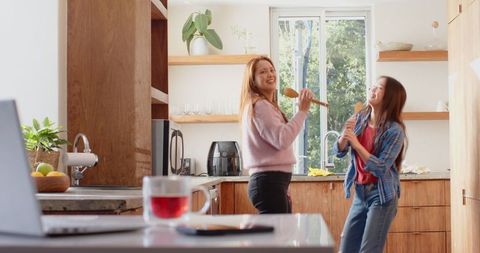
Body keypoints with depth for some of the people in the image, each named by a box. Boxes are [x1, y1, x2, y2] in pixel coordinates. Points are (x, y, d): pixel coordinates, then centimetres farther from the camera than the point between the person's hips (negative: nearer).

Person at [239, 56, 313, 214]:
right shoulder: (259, 105, -12)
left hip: (273, 181, 11)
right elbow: (282, 139, -22)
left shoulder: (267, 105, 22)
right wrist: (302, 111, -15)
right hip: (269, 182, -11)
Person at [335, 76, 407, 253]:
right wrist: (345, 135, -18)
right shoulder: (359, 119, 2)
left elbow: (381, 168, -20)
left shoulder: (394, 130, -15)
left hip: (382, 195, -6)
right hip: (360, 192, 6)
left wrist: (356, 144, -26)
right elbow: (339, 152, 3)